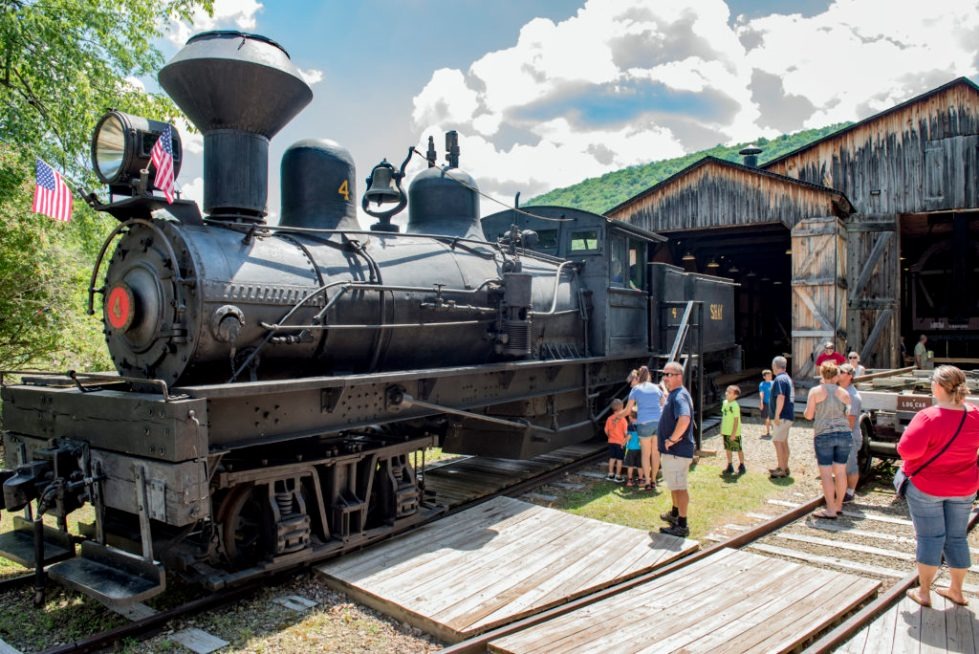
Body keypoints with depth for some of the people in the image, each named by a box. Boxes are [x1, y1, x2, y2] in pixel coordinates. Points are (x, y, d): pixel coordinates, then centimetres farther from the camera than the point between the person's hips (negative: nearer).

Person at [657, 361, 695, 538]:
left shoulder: (679, 396, -21)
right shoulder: (673, 394, 12)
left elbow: (684, 419, -38)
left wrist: (672, 439, -27)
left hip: (677, 450, -11)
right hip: (673, 450, 11)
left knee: (679, 487, -2)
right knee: (674, 485, 25)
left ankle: (682, 526, 7)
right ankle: (675, 514, 43)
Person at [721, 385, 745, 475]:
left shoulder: (735, 405, -19)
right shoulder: (725, 402, 3)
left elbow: (736, 420, -18)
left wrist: (734, 433, -18)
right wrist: (722, 429, 12)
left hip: (734, 432, -7)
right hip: (726, 431, 7)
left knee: (739, 449, 9)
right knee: (728, 449, 14)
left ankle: (742, 466, 22)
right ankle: (730, 466, 25)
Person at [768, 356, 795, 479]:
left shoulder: (779, 379, -16)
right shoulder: (788, 378, 16)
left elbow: (781, 397, -25)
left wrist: (776, 415, -23)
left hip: (781, 416, -10)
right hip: (788, 415, 10)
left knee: (777, 441, -8)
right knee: (783, 441, 16)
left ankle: (781, 469, -7)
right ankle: (785, 467, 23)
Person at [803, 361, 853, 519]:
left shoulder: (815, 391, -4)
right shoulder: (844, 393, 4)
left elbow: (808, 415, -4)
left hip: (823, 435, -3)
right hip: (844, 434, 4)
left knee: (826, 473, 0)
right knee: (840, 471, 13)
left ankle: (830, 510, 1)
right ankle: (838, 504, 27)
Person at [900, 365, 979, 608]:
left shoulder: (928, 417, -25)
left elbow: (908, 450, -27)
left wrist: (908, 432, -8)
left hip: (926, 487, -5)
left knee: (929, 537, 5)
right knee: (956, 538, 16)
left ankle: (924, 592, 15)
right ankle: (956, 591, 30)